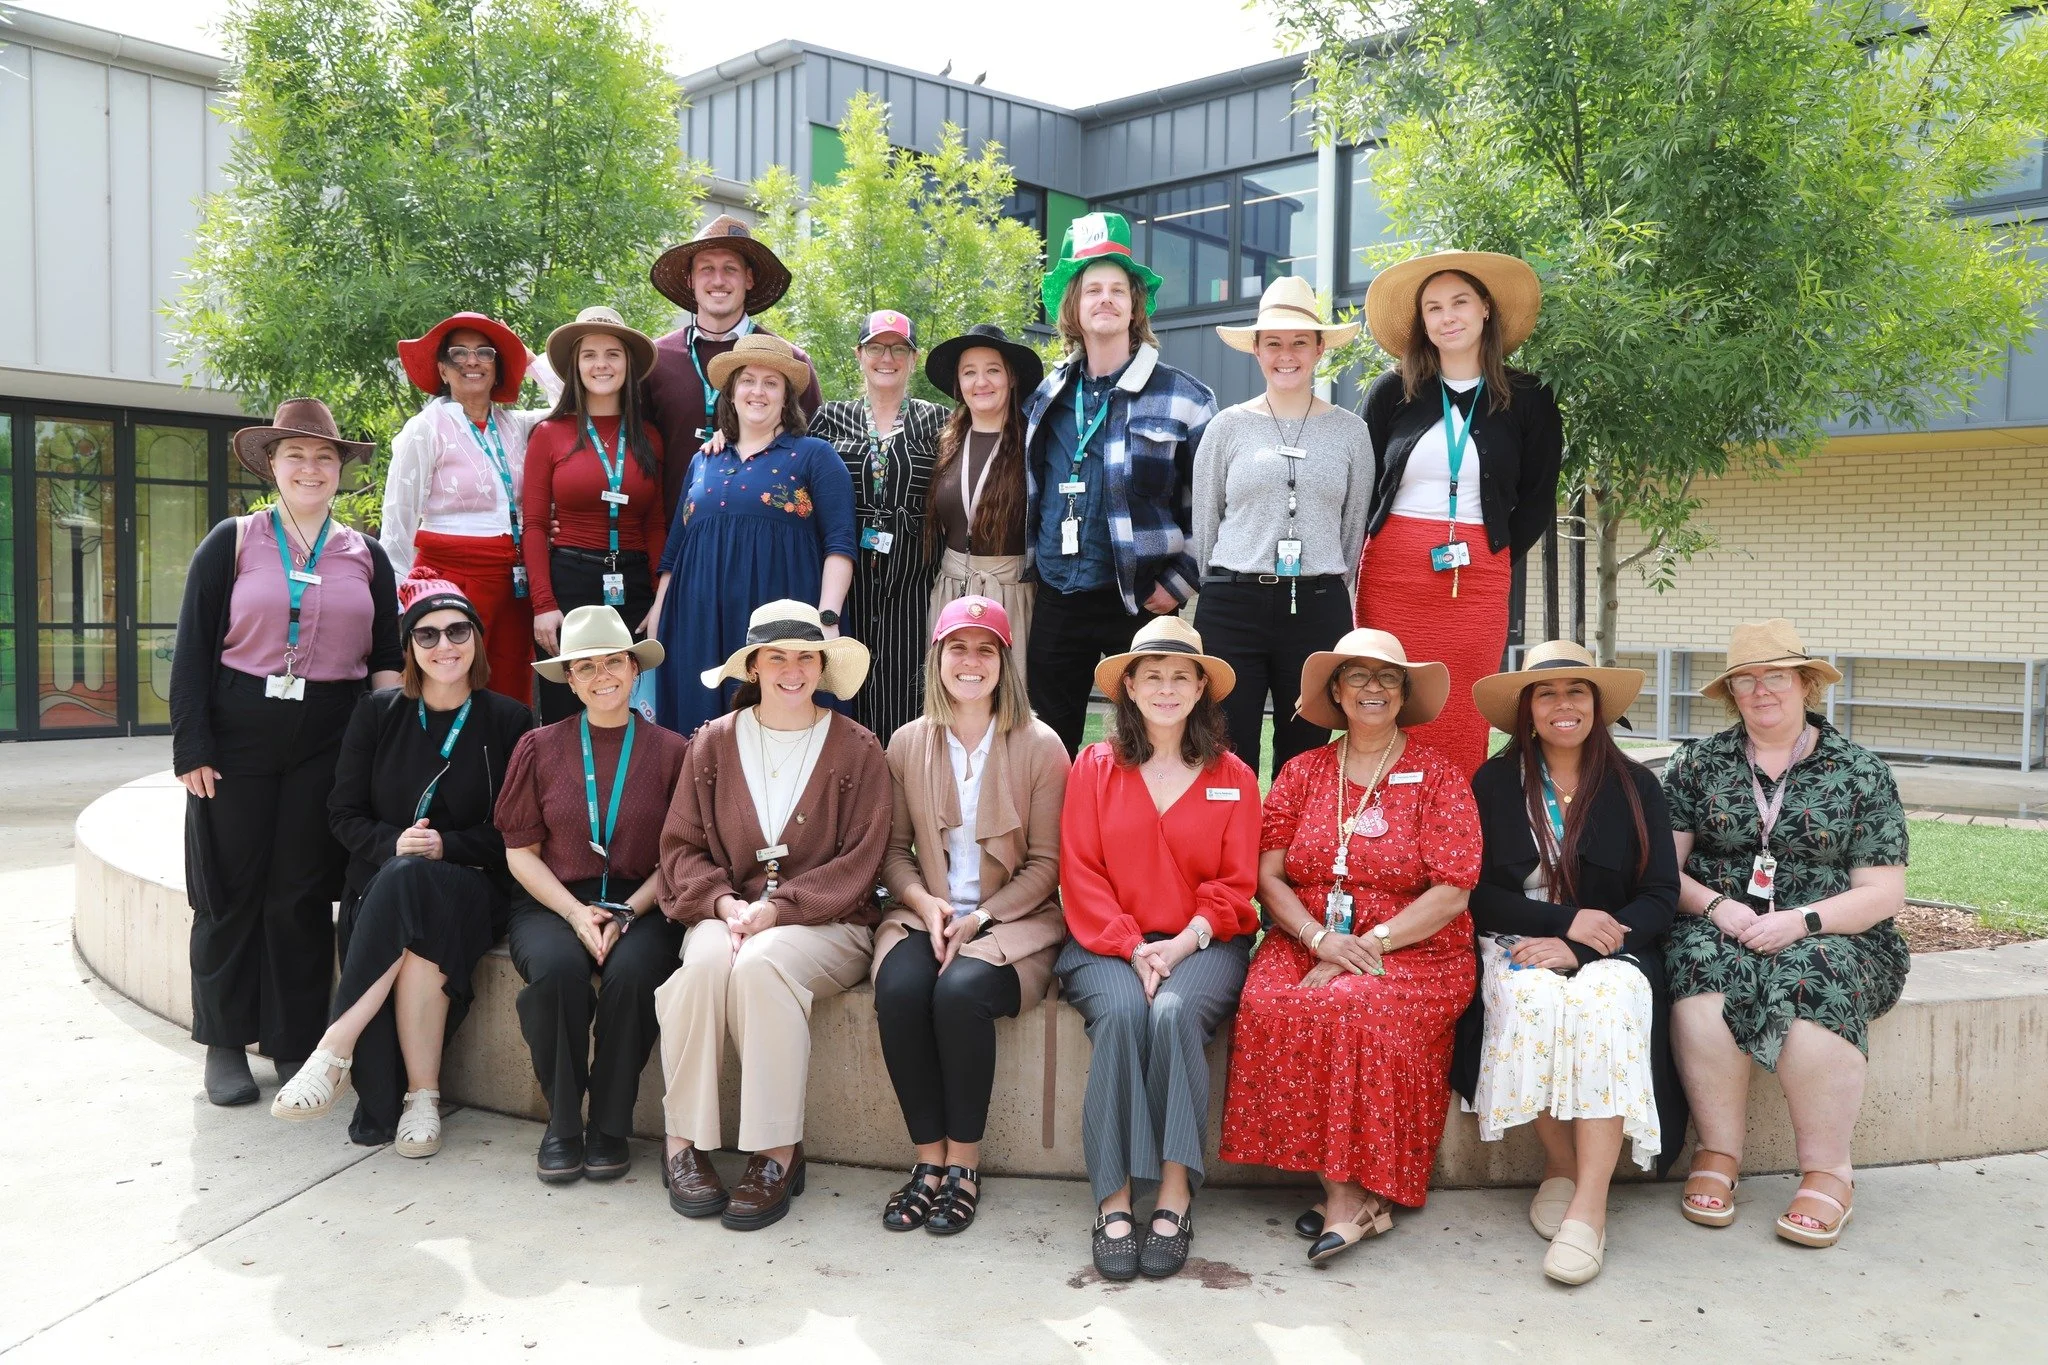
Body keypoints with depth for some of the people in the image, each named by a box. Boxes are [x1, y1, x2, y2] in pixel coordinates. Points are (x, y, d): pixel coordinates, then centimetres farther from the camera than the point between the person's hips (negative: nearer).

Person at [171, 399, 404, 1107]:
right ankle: (225, 1043, 19)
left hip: (329, 745, 1)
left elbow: (386, 658, 12)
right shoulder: (231, 543, 3)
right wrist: (192, 749, -7)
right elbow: (193, 650, -1)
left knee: (303, 894, 5)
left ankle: (295, 1042, 16)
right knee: (231, 888, 4)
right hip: (239, 737, -1)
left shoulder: (366, 556, 11)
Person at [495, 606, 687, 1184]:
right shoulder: (539, 747, 7)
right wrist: (577, 914, -10)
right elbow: (521, 852, 5)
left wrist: (626, 914, -12)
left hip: (640, 904, 0)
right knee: (557, 968, -32)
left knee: (632, 972, -32)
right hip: (552, 903, 1)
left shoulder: (671, 750, 4)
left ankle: (610, 1125, -11)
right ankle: (562, 1124, -12)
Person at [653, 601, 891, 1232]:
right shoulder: (713, 743, 10)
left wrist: (779, 907, -16)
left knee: (761, 964, -33)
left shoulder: (857, 750, 3)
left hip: (825, 921, -2)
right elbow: (681, 844, 6)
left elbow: (858, 861, -4)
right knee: (708, 961, -31)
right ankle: (683, 1143, -20)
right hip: (727, 913, 2)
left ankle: (778, 1155, -24)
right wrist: (722, 902, -13)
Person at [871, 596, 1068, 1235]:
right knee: (899, 989, -28)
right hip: (925, 914, 3)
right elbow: (894, 848, 10)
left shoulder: (1039, 746, -2)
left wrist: (979, 918, -14)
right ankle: (928, 1159, -12)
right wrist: (923, 901, -10)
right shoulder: (908, 743, 8)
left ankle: (963, 1164, -13)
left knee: (961, 990, -32)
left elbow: (1046, 862, -3)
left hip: (1014, 920, -2)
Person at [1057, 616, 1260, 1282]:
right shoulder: (1094, 767, 8)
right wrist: (1132, 947, -12)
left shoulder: (1232, 777, 9)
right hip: (1108, 945, 0)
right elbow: (1081, 875, 1)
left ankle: (1174, 1193, -24)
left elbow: (1234, 884, 4)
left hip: (1203, 945, 0)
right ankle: (1113, 1199, -26)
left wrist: (1181, 945, -13)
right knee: (1122, 1014, -31)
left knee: (1174, 1013, -31)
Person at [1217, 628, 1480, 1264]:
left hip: (1413, 953, -2)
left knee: (1358, 1010, -34)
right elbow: (1268, 876, 6)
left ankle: (1351, 1192, -17)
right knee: (1269, 1007, -29)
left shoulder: (1437, 776, 4)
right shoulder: (1302, 772, 13)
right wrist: (1321, 939, -13)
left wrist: (1367, 947, -15)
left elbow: (1452, 893, -5)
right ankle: (1354, 1195, -17)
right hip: (1304, 944, 3)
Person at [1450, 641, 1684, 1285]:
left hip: (1611, 951, 0)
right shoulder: (1493, 783, 6)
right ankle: (1561, 1165, -11)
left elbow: (1661, 896, 1)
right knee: (1534, 999, -33)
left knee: (1606, 1001, -33)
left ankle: (1589, 1205, -31)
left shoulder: (1636, 786, 8)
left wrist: (1579, 946, -14)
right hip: (1516, 947, 0)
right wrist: (1564, 919, -13)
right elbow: (1475, 893, 0)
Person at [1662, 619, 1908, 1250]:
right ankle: (1718, 1152, -19)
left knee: (1810, 982, -34)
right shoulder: (1696, 762, 10)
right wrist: (1715, 905, -14)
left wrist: (1801, 921, -15)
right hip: (1716, 927, 1)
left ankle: (1828, 1171, -18)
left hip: (1831, 934, -1)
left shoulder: (1860, 772, 6)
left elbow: (1884, 892, 1)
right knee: (1704, 968, -33)